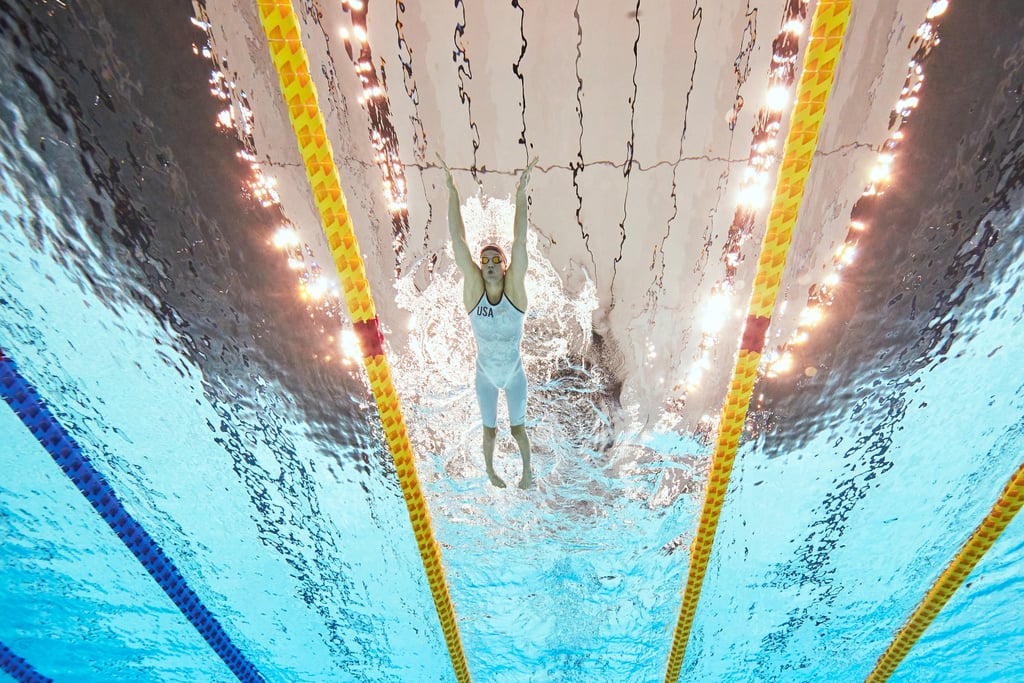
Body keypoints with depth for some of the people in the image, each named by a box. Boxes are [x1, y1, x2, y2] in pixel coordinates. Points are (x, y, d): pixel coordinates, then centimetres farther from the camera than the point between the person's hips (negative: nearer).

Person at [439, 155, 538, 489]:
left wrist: (521, 194, -33)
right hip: (485, 376, 1)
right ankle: (490, 470, 45)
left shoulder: (514, 287, -19)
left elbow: (519, 241, -27)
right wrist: (452, 191, -25)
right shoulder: (474, 287, -18)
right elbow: (458, 239, -22)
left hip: (514, 373, -1)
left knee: (518, 427, 17)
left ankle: (527, 470, 43)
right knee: (489, 430, 18)